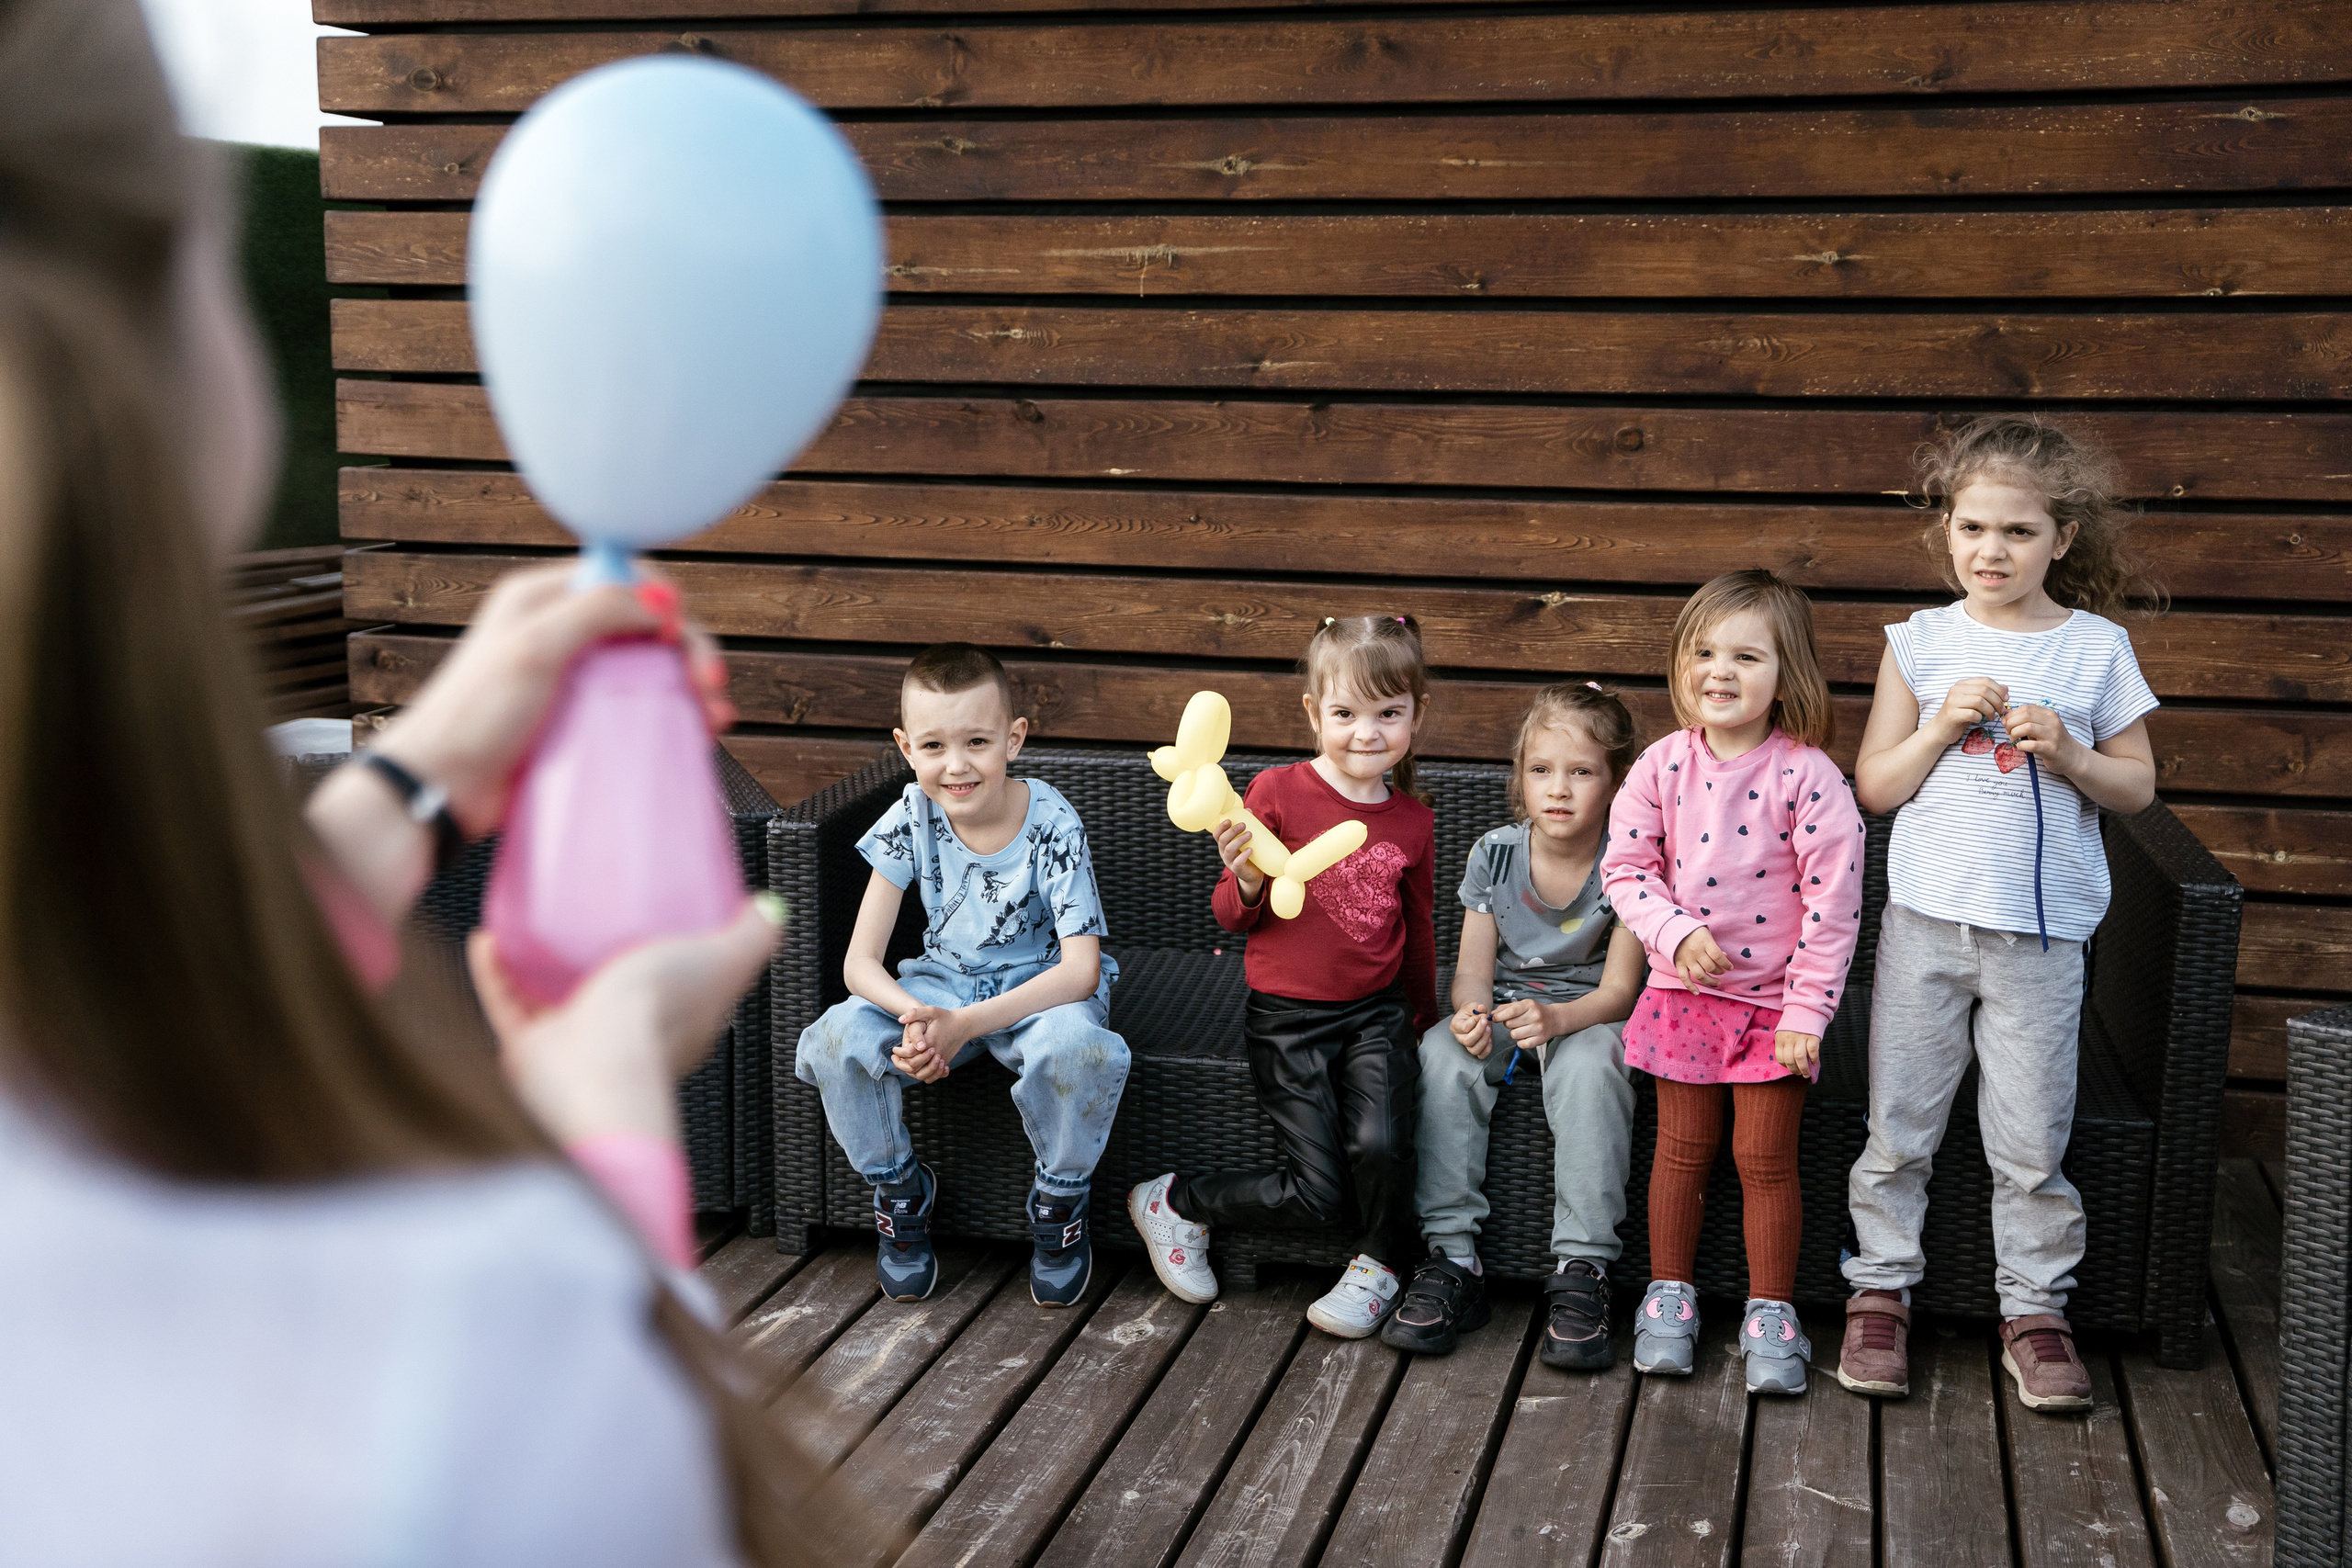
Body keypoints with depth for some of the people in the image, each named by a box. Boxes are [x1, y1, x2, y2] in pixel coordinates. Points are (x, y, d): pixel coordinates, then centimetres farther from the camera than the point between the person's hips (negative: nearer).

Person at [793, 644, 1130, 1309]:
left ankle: (1059, 1200, -8)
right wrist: (915, 1018, -35)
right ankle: (901, 1191, 2)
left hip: (1043, 987, -3)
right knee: (838, 1039, -25)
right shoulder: (913, 817, -12)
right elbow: (860, 962, -12)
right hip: (946, 980, 3)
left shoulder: (1052, 824, -20)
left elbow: (1081, 968, -23)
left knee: (1074, 1047, -38)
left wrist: (965, 1024, -34)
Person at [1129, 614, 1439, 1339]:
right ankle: (1172, 1202, 15)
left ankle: (1377, 1266, 7)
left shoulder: (1414, 822, 5)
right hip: (1287, 1015, -3)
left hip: (1376, 1013, 3)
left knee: (1378, 1145, -24)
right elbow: (1234, 917, -1)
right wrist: (1247, 880, -22)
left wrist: (1423, 1020, 26)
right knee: (1319, 1194, -11)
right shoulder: (1278, 792, -8)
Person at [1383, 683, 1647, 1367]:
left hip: (1586, 1017, -3)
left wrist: (1555, 1018, -36)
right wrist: (1469, 1012, -28)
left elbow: (1617, 991, -15)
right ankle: (1453, 1259, -26)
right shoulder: (1494, 855, -3)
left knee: (1588, 1062, -37)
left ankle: (1582, 1272, -31)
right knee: (1443, 1050, -29)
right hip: (1502, 1011, 3)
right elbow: (1474, 969, -3)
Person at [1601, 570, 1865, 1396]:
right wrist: (1676, 931, -17)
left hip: (1773, 1000, -2)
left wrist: (1808, 1010, -14)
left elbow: (1832, 903, -13)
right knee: (1682, 1148, 11)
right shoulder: (1663, 766, -5)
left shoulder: (1806, 776, -14)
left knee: (1766, 1156, 4)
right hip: (1684, 990, 3)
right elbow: (1624, 867, 0)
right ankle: (1669, 1295, 26)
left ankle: (1770, 1313, 18)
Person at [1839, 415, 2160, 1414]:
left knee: (2032, 1144, 5)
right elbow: (1874, 787, 3)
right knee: (1898, 1129, 7)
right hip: (1924, 919, 1)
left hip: (2040, 934, -1)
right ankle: (1880, 1291, 22)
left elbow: (2138, 788, 5)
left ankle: (2034, 1308, 20)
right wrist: (1943, 724, -13)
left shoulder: (2097, 648, 1)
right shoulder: (1921, 642, 2)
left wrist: (2067, 752, -13)